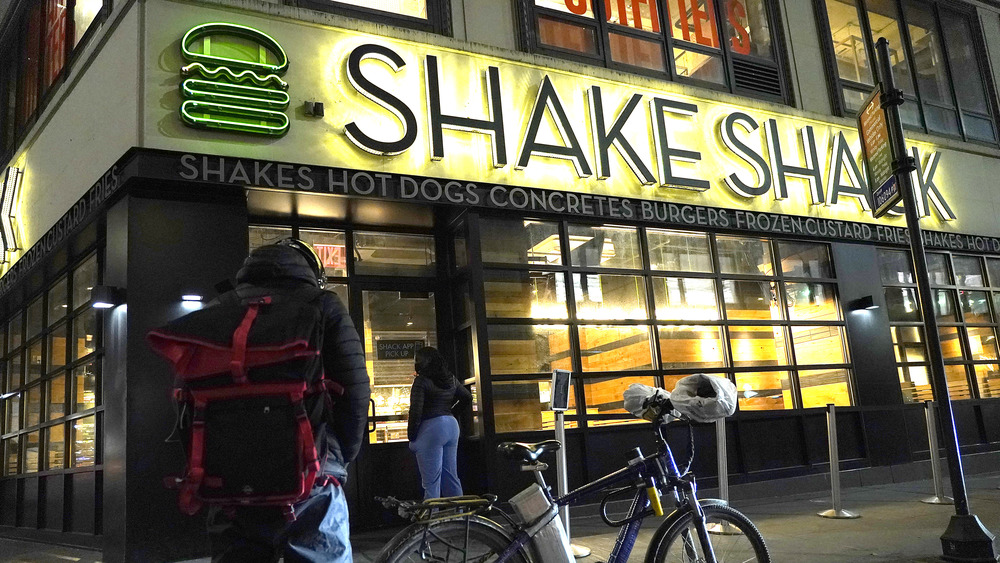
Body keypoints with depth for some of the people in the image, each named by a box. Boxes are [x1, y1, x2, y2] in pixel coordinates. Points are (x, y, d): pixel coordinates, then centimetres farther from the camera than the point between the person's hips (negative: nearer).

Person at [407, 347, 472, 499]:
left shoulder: (421, 381, -10)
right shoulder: (451, 379, 10)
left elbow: (416, 411, -14)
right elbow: (468, 397, 20)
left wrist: (411, 436, -6)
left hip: (430, 428, -7)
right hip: (452, 425, 7)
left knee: (431, 482, -3)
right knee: (451, 477, 14)